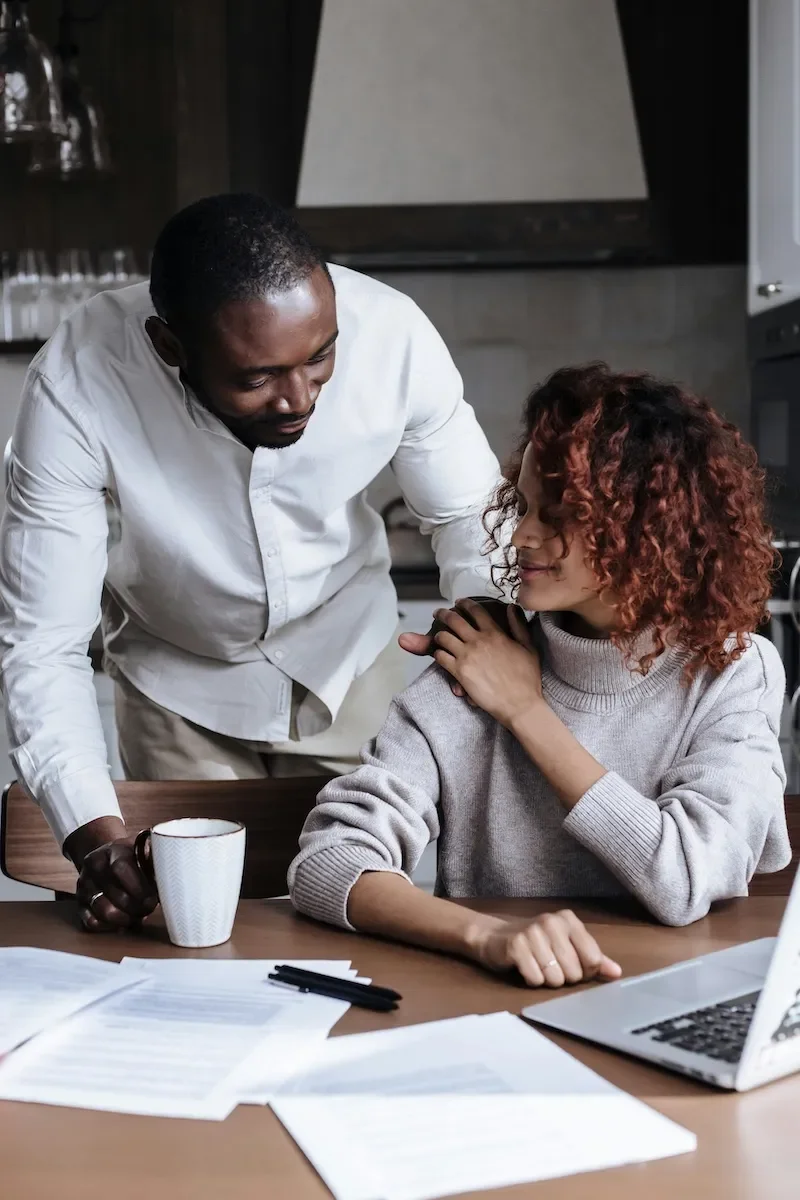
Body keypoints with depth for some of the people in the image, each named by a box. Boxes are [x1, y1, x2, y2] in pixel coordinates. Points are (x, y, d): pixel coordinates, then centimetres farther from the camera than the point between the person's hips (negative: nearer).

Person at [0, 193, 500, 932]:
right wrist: (94, 835, -38)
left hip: (349, 656, 1)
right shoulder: (75, 387, -32)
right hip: (179, 675, -1)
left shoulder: (393, 334, -29)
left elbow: (470, 517, -13)